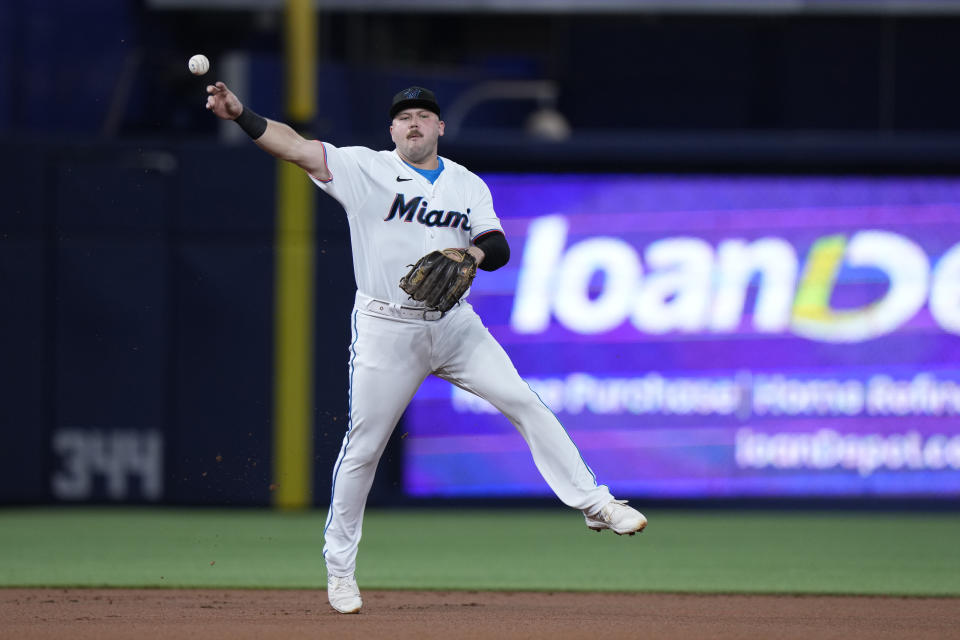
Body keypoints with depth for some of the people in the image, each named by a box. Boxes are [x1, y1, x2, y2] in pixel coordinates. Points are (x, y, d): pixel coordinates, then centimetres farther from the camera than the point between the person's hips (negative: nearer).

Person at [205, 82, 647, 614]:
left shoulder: (468, 186, 8)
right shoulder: (366, 169, -3)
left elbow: (499, 247, 1)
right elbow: (295, 147, -12)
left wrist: (474, 254, -22)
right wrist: (240, 116, -26)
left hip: (453, 325, 3)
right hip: (387, 328, -3)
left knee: (523, 402, -6)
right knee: (363, 447, 0)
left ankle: (592, 504, 2)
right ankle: (339, 566, 13)